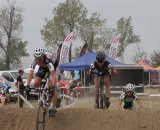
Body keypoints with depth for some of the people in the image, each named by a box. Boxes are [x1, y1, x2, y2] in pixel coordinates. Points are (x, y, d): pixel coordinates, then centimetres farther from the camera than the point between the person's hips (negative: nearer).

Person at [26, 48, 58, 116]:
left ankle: (53, 107, -18)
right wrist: (27, 85, -44)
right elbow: (30, 74, -33)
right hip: (42, 68, 4)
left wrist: (53, 86, -58)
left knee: (51, 86, -22)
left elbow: (53, 75, -48)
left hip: (52, 67, -4)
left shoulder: (48, 60, -42)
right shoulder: (34, 61, -32)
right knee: (36, 84, -16)